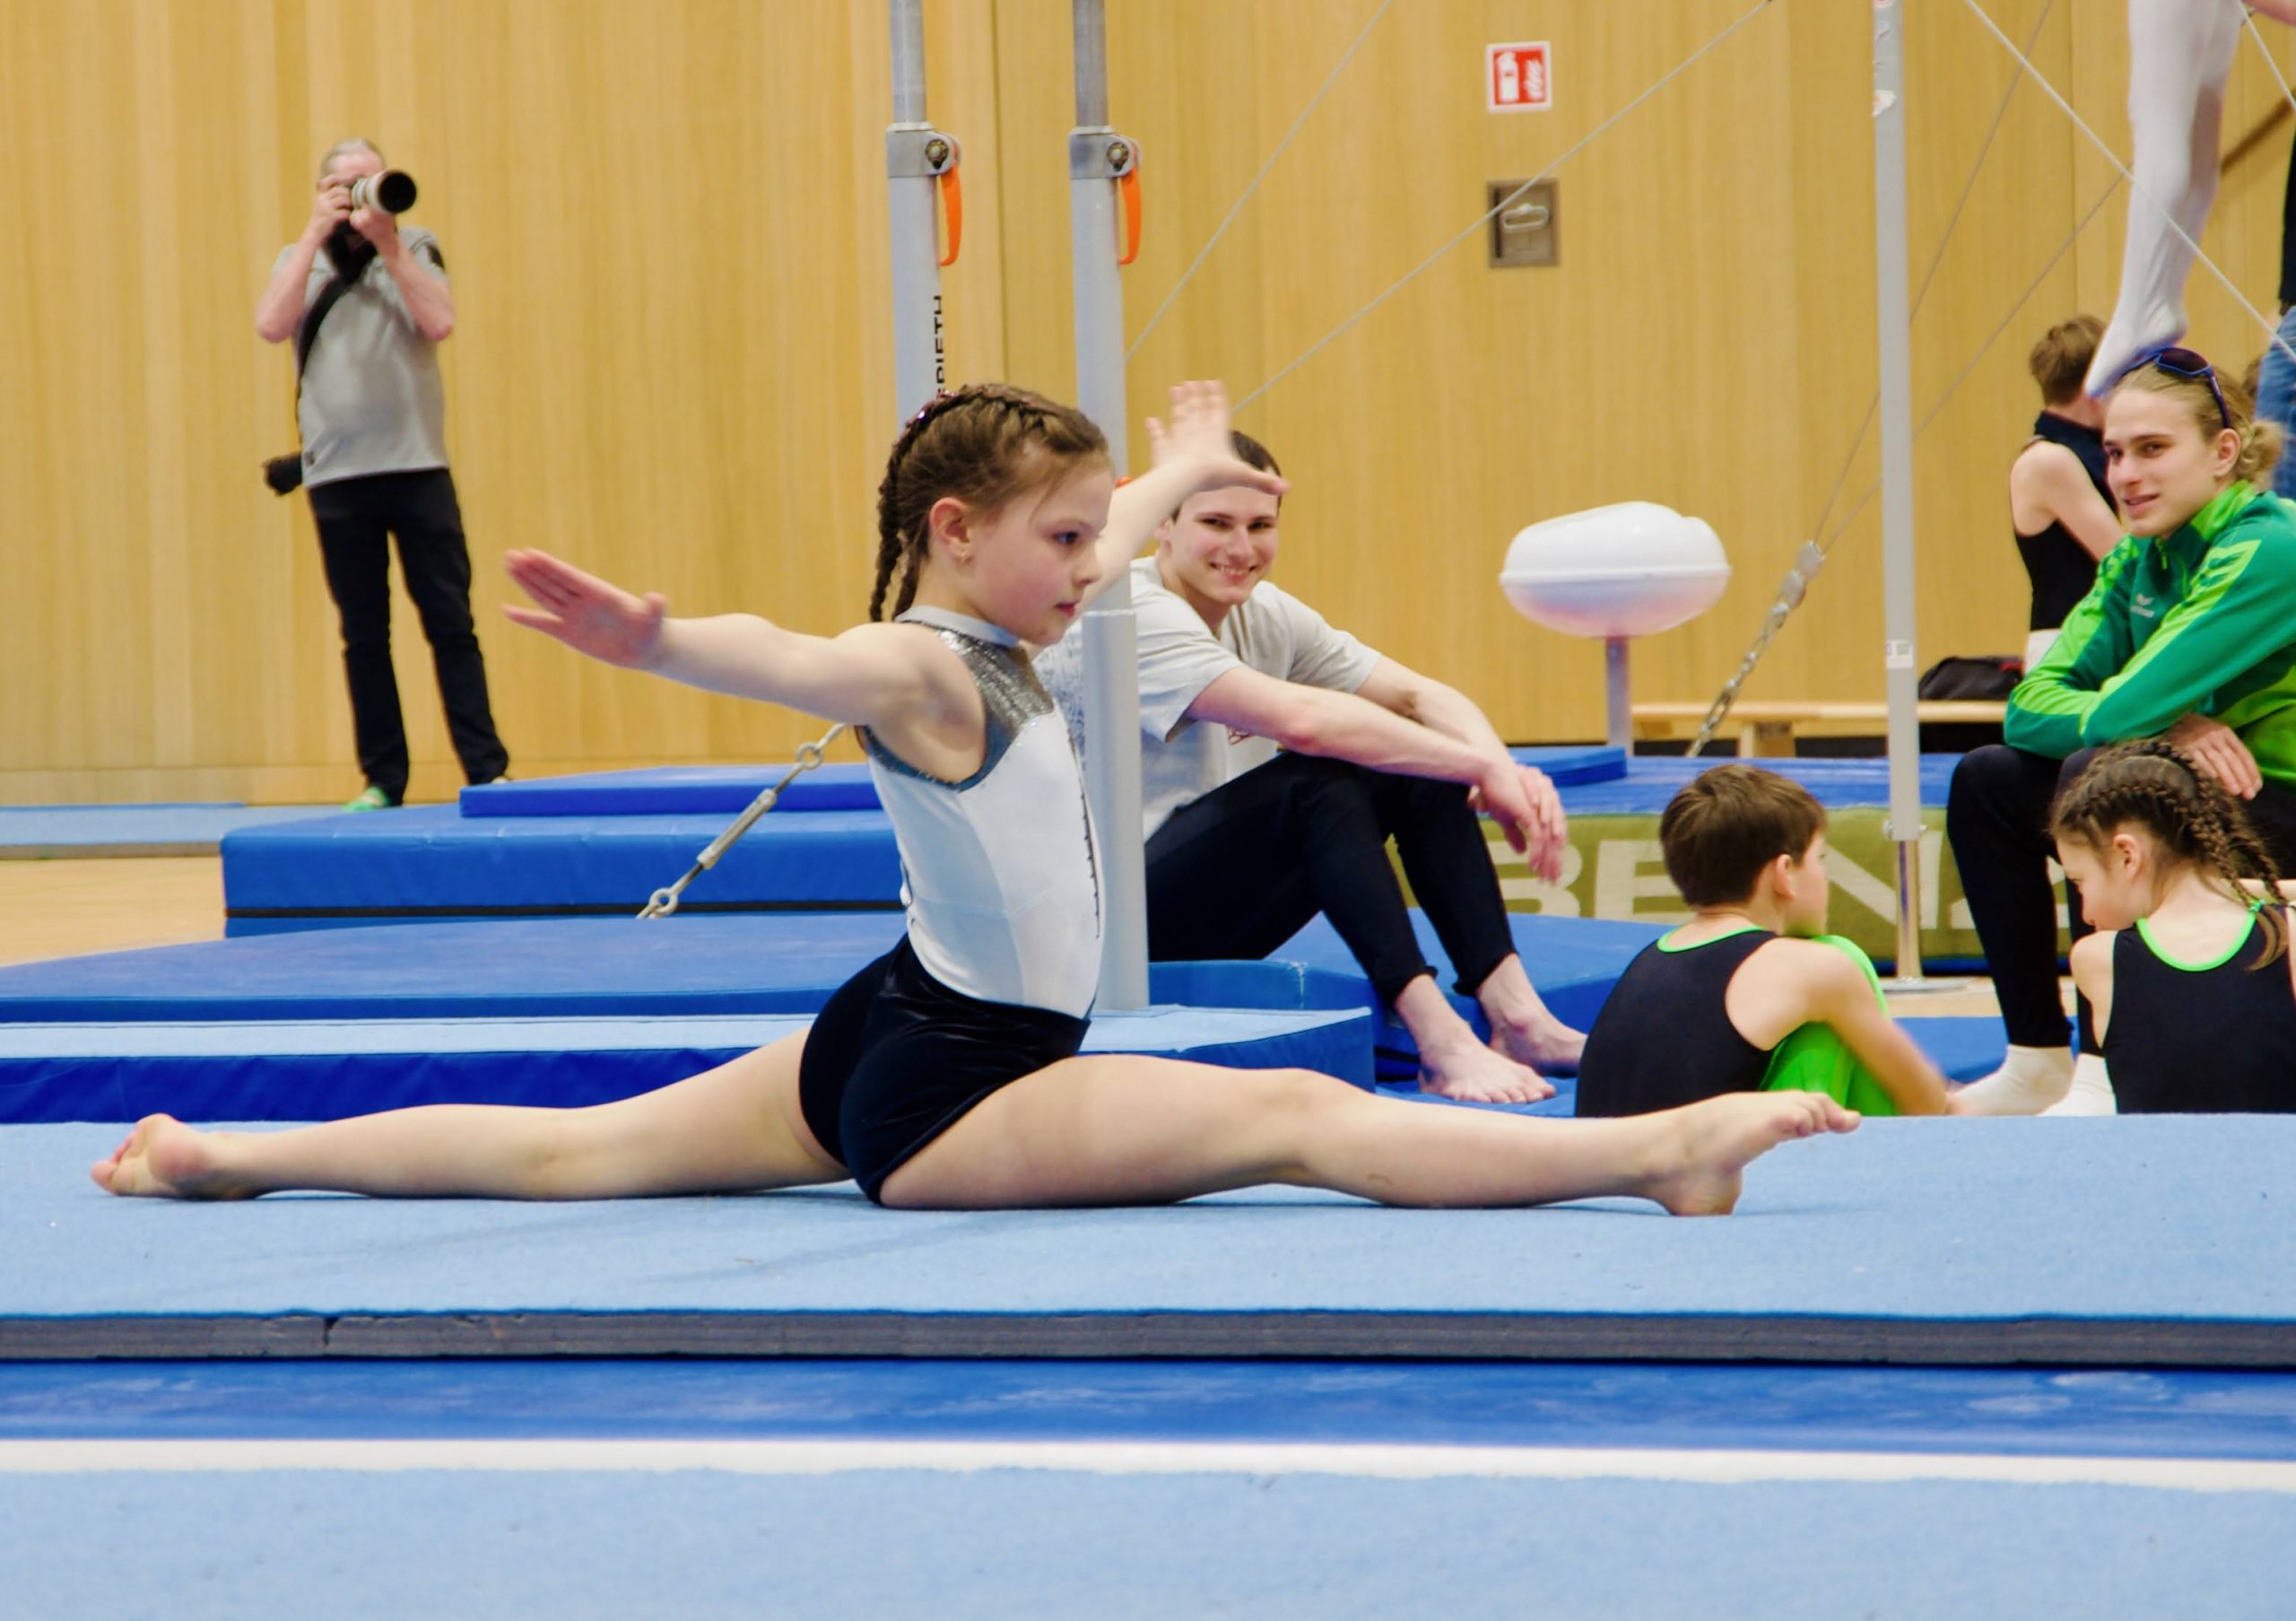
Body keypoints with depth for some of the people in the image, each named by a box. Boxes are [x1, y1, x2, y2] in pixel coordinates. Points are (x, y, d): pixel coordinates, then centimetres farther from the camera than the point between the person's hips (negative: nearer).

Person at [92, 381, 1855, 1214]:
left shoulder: (1001, 641, 10)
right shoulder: (919, 671, -19)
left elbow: (1100, 539, 32)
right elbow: (793, 661, -43)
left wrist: (1182, 473, 51)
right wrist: (657, 641, -63)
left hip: (889, 1058, 11)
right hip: (949, 1088, -11)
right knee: (1304, 1118, -20)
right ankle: (1656, 1147, -28)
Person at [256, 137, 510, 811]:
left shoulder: (416, 248, 7)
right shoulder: (299, 260, 10)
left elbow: (439, 323, -9)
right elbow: (271, 326, -9)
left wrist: (387, 246, -13)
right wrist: (316, 236, -10)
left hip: (419, 469, -1)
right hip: (338, 474, 1)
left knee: (450, 623, -3)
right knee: (363, 634, 4)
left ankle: (486, 769, -2)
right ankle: (382, 779, 9)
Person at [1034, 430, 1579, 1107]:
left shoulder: (1265, 616, 8)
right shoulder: (1133, 617, -20)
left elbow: (1418, 696, 0)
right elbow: (1300, 719, -32)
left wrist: (1503, 769, -22)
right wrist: (1479, 765, -28)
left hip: (1211, 917, 9)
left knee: (1420, 777, -7)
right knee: (1321, 784, -30)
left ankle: (1515, 1018, -18)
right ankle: (1440, 1046, -38)